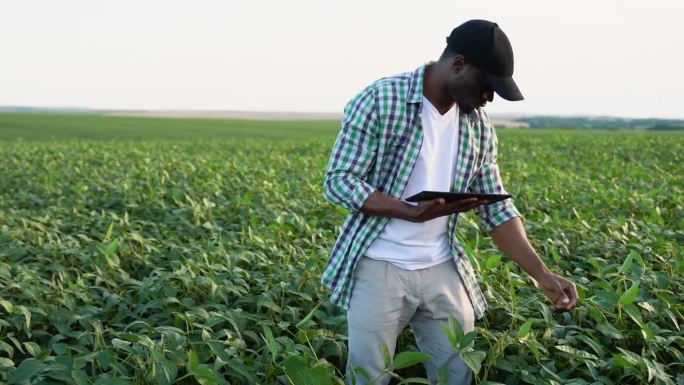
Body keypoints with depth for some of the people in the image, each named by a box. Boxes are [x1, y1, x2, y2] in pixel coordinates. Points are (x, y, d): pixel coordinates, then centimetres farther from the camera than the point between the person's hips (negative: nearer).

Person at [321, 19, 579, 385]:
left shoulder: (479, 126, 4)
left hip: (443, 270, 5)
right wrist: (412, 212, -27)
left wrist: (542, 274, -5)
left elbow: (497, 207, 6)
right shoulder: (379, 100, -13)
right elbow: (338, 182, -14)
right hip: (380, 266, -4)